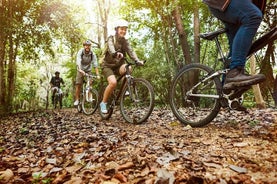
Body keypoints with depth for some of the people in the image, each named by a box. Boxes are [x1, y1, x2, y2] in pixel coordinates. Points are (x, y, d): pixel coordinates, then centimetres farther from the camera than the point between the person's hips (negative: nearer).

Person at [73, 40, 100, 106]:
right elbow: (78, 62, -34)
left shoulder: (92, 54, -16)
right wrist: (80, 70, -52)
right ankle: (77, 100, 0)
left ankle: (90, 97, -15)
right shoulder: (80, 52, -19)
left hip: (88, 70, 1)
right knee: (78, 85, -7)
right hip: (81, 70, -1)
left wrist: (97, 74, -31)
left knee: (89, 83, -19)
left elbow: (95, 65, -21)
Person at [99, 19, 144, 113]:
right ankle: (103, 103, -9)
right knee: (113, 82, -29)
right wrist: (116, 53, -55)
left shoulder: (125, 41, 4)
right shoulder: (111, 39, -8)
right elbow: (111, 48, -31)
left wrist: (137, 61, -32)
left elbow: (130, 51, -12)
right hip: (108, 65, -3)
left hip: (118, 65, 3)